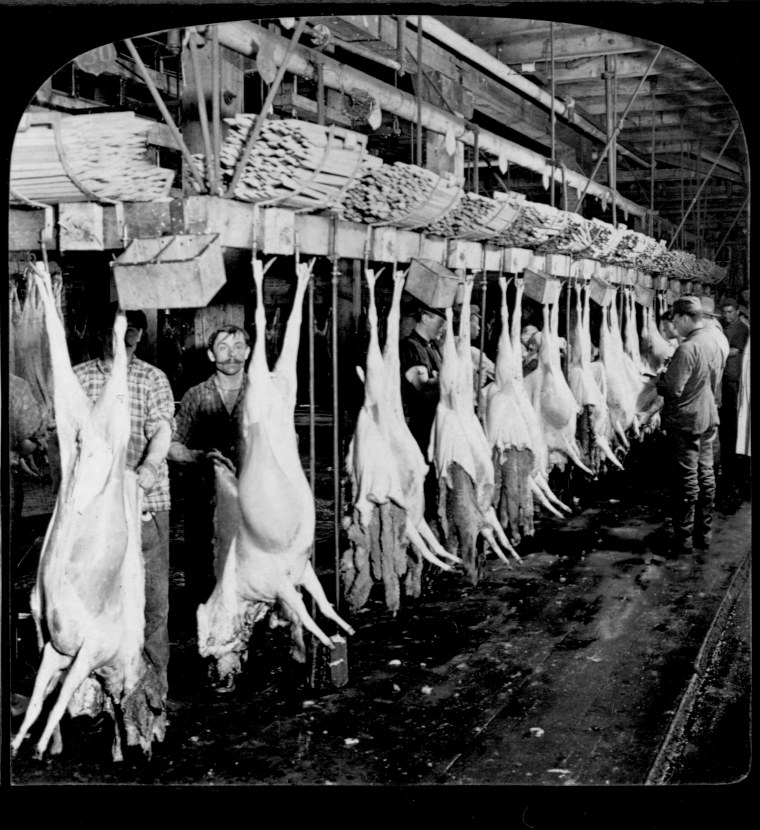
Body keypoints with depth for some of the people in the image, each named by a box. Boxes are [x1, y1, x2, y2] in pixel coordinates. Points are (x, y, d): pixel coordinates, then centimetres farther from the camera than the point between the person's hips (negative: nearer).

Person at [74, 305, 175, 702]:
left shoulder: (153, 379, 7)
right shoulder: (78, 377, 8)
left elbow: (162, 431, -7)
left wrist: (147, 470, -27)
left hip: (147, 501, 0)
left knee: (152, 592, -1)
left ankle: (155, 681, 8)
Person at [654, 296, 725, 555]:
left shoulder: (687, 349, -22)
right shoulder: (714, 343, 5)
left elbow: (673, 390, -23)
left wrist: (660, 379, -2)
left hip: (685, 421, -8)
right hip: (708, 419, 8)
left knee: (687, 480, -1)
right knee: (705, 474, 14)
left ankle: (684, 539, 7)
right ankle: (704, 533, 24)